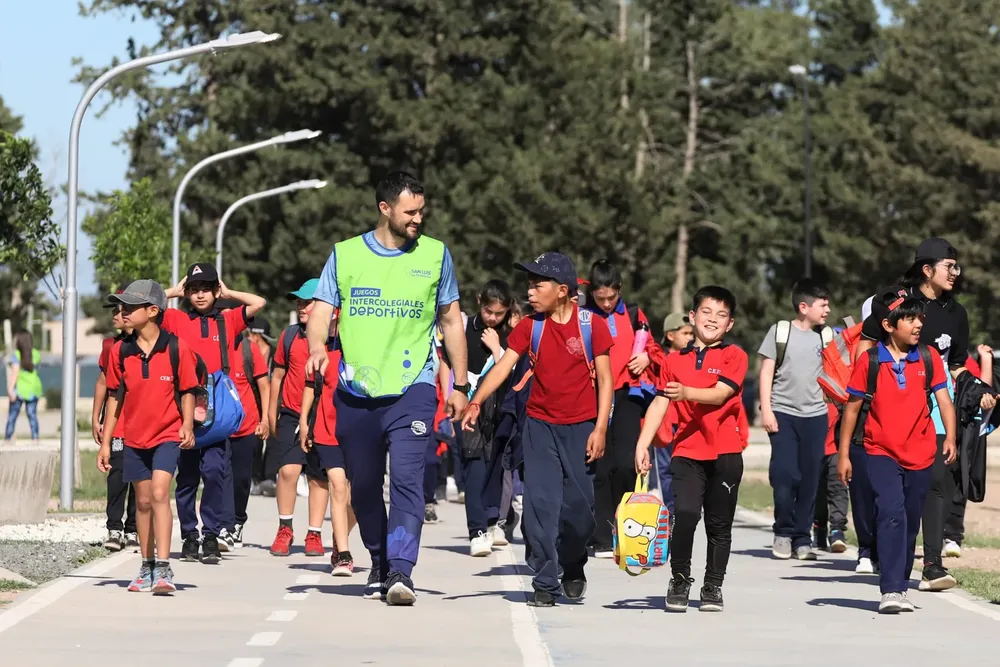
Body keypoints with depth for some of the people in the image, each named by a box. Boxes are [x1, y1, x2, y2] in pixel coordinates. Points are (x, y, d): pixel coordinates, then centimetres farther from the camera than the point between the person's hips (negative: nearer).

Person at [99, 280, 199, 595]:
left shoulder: (176, 348, -10)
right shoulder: (121, 350, 0)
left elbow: (187, 391, -1)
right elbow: (115, 396, 8)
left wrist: (187, 425, -14)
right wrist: (105, 442, 8)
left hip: (168, 434, -4)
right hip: (135, 437, 4)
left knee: (159, 493, -18)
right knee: (143, 501, 11)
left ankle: (163, 569, -19)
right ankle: (147, 567, 23)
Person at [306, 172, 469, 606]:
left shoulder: (435, 255, 8)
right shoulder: (345, 255, 7)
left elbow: (451, 321, 14)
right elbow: (322, 310, 3)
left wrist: (460, 385, 13)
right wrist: (317, 348, -19)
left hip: (412, 389, -2)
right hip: (355, 392, 2)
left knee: (407, 479, -18)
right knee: (363, 485, 10)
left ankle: (401, 572, -22)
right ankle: (379, 563, 28)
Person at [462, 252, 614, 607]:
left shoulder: (592, 325, -5)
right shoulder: (530, 327, 2)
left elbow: (604, 379, -3)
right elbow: (504, 365, -5)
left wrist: (600, 428, -9)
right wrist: (475, 402, -19)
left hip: (581, 428, -2)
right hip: (540, 427, 2)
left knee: (579, 506, 0)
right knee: (540, 504, -5)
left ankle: (573, 566, 27)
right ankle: (546, 582, 1)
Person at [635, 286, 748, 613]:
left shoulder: (734, 356, 1)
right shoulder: (675, 361, 10)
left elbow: (720, 394, -14)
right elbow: (659, 404, 8)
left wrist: (686, 392, -30)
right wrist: (642, 444, 0)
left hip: (725, 453, -1)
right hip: (687, 451, 1)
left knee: (719, 525, 5)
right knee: (685, 515, -15)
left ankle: (713, 587, 17)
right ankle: (679, 581, 1)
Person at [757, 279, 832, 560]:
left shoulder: (826, 336, 10)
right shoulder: (780, 331, 1)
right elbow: (766, 371, 1)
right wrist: (766, 410, -5)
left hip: (815, 415, 3)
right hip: (783, 413, -3)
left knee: (810, 479, 2)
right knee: (784, 474, -9)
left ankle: (802, 538, 10)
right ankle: (783, 532, 8)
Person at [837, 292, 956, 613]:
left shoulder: (929, 358, 2)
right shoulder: (870, 361, -3)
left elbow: (943, 398, -2)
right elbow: (853, 408, 3)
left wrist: (950, 436, -18)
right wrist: (843, 454, 2)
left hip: (920, 455, 3)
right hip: (882, 453, -3)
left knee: (910, 523, 11)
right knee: (892, 514, -19)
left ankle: (900, 588, 24)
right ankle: (891, 591, -22)